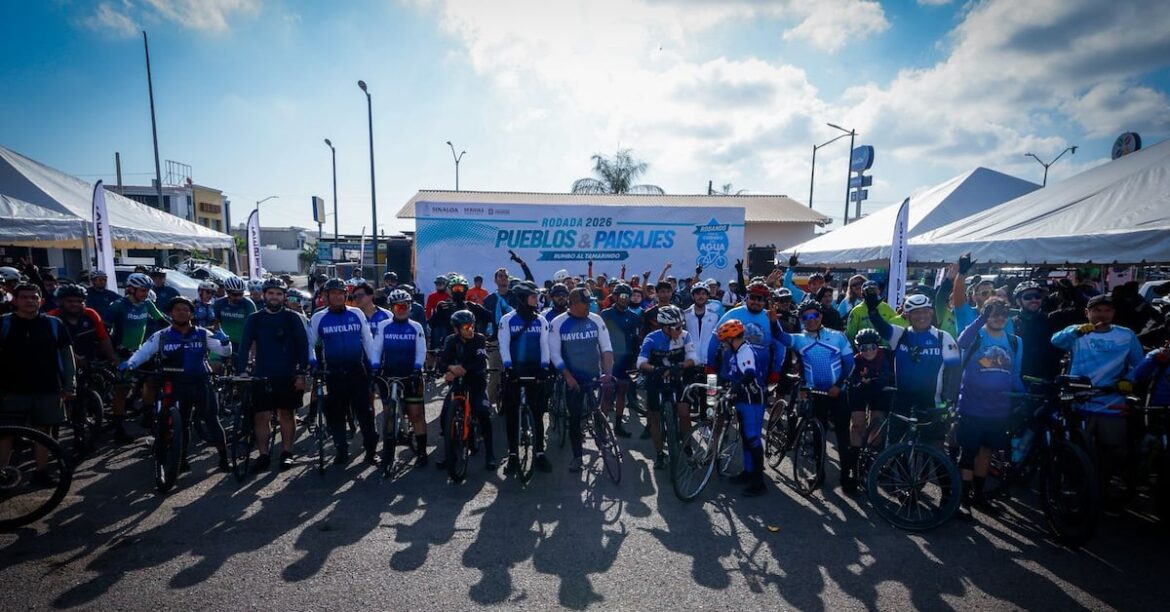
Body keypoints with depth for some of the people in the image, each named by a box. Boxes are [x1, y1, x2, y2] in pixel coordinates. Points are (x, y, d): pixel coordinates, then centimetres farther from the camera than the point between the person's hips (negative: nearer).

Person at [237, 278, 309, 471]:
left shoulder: (292, 318, 0)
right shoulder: (254, 319, 4)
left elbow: (303, 345, -1)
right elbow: (244, 346, 1)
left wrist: (301, 373, -7)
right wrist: (240, 372, -8)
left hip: (288, 376, -1)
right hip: (262, 375, 1)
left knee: (286, 414, 7)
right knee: (261, 416, 1)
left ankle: (286, 453, 16)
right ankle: (263, 454, 12)